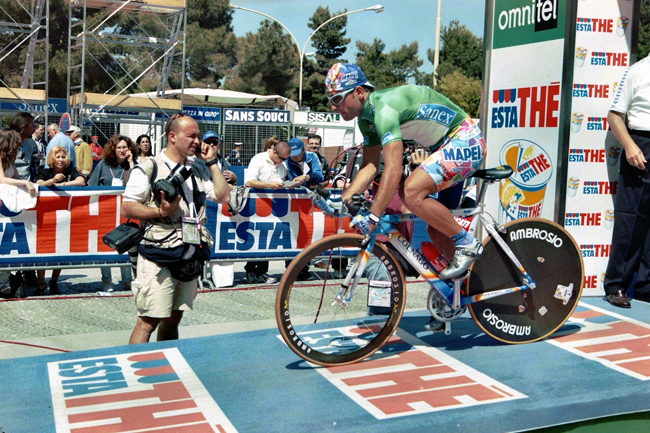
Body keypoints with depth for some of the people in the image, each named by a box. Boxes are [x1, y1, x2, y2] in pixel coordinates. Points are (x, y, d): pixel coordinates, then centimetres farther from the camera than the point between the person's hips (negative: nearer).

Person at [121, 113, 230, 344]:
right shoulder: (149, 167, -3)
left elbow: (223, 196, 8)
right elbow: (127, 208, -7)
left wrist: (211, 163, 6)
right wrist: (160, 212, -20)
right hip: (159, 257, -6)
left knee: (173, 320, 13)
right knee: (148, 321, -9)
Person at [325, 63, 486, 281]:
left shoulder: (384, 108, -27)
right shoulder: (367, 116, 4)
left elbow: (393, 170, -34)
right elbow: (370, 166, 5)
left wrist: (372, 215, -35)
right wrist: (342, 198, -7)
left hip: (465, 141, -10)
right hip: (446, 146, 10)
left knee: (411, 193, -26)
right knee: (436, 227, 10)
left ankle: (467, 244, -11)